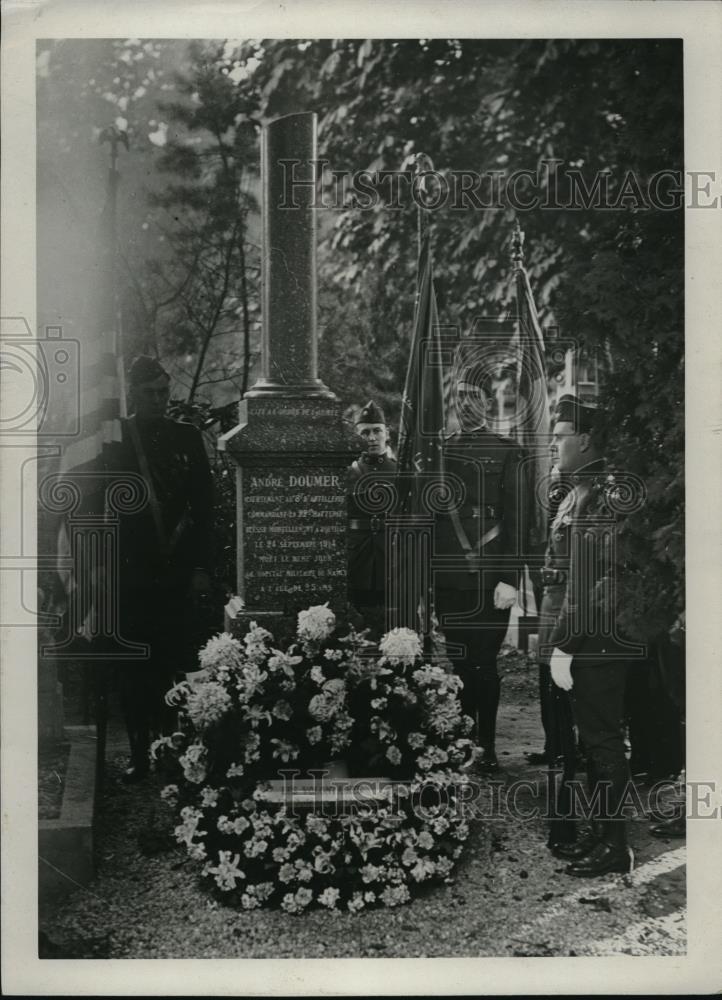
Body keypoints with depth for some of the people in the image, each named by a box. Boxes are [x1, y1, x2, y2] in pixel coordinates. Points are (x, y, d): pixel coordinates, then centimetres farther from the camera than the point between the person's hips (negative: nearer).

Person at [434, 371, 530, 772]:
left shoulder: (507, 453, 1)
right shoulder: (439, 450, 12)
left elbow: (518, 520, -4)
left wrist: (509, 580, -11)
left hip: (489, 579, -3)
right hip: (447, 579, 3)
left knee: (484, 664, -1)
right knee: (459, 663, 7)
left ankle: (487, 746, 9)